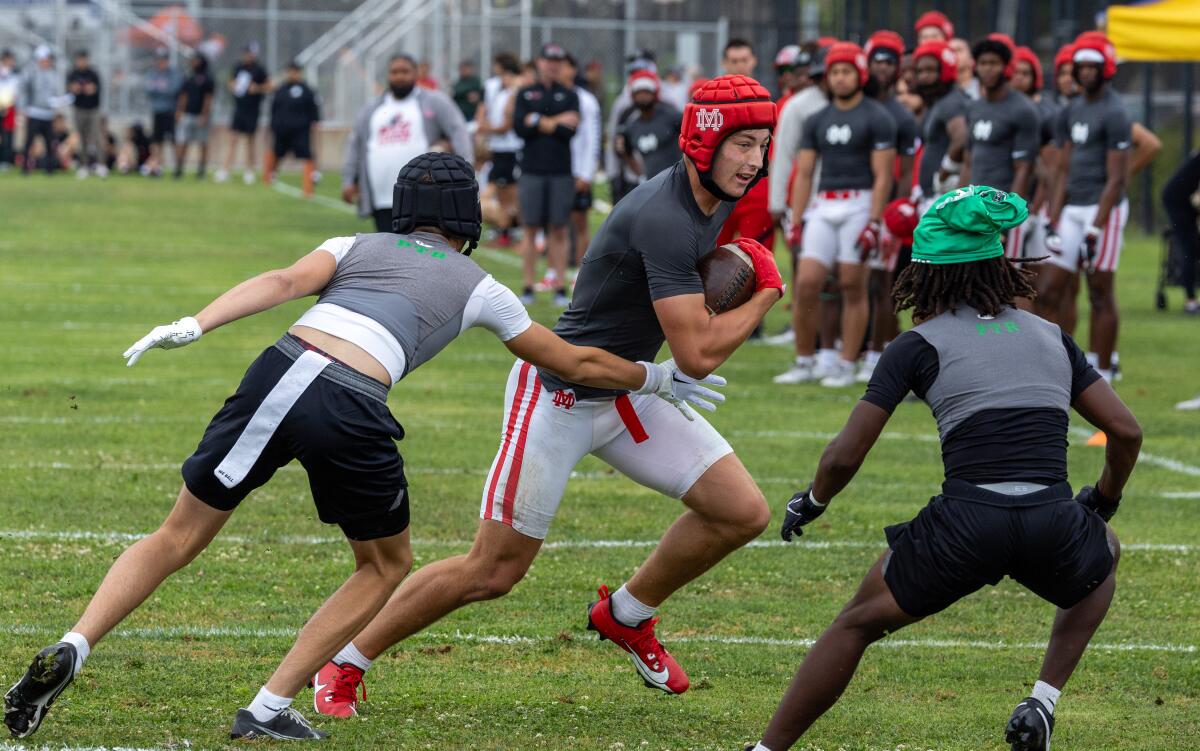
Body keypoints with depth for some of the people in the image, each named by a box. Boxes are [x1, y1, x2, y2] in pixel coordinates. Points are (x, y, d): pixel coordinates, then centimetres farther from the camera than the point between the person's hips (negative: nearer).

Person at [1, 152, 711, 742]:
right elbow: (577, 363, 33)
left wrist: (194, 326, -7)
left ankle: (70, 648, -9)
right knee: (387, 563, 24)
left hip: (279, 375, 2)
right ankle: (270, 710, 15)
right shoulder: (480, 289, 24)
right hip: (352, 412, -2)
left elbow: (286, 282, 5)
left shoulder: (357, 245, 27)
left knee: (176, 541, 14)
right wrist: (654, 378, 50)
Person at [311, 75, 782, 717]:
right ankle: (345, 664, 11)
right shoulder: (663, 218, -28)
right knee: (493, 572, -5)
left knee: (742, 513, -1)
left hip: (624, 396, 9)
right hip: (557, 396, -9)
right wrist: (767, 294, -15)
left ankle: (627, 616, 21)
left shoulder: (715, 201, 1)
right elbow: (697, 356, -30)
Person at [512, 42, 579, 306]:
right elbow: (519, 127, -6)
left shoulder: (570, 96, 8)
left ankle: (560, 288, 3)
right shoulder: (525, 94, 9)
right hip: (532, 171, 0)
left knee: (559, 231, 1)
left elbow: (570, 131, -5)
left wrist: (539, 122, -6)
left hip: (561, 172, 0)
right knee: (530, 229, 1)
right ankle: (528, 288, 5)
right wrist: (557, 122, -9)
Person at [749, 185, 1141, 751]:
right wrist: (1104, 501, 35)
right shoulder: (1051, 337, 18)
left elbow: (845, 456, 3)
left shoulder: (917, 347, 7)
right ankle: (1044, 701, 23)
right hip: (1054, 529, 2)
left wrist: (811, 503, 24)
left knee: (857, 624, 19)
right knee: (1105, 556, 38)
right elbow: (1126, 432, 15)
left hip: (964, 525, -2)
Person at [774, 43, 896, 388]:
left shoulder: (876, 118, -3)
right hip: (824, 207, 5)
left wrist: (874, 223, -15)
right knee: (806, 284, -2)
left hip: (859, 204, -5)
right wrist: (796, 221, 8)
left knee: (852, 287, -1)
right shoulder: (818, 121, 14)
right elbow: (804, 174, 15)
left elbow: (882, 176, -8)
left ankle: (848, 366, 5)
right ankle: (804, 363, 8)